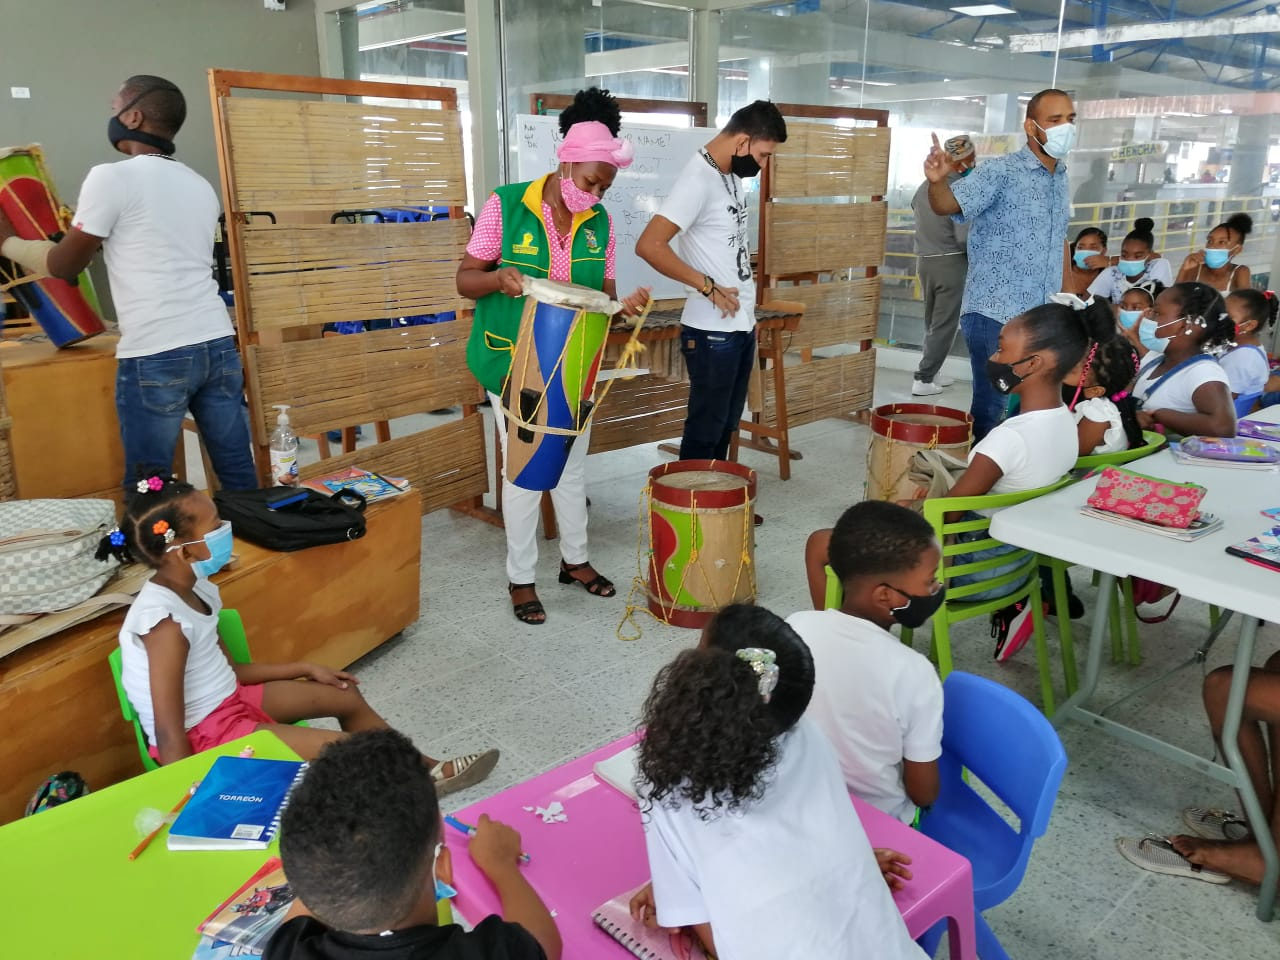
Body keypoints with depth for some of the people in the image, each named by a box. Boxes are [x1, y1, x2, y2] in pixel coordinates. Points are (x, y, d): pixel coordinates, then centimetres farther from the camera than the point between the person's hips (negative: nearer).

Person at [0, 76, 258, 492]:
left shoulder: (112, 177, -3)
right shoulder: (200, 185, 15)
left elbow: (64, 265, 5)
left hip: (155, 357, -6)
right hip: (218, 343, 6)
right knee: (238, 474, 9)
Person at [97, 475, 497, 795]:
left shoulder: (195, 590, 0)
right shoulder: (165, 620, -28)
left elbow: (226, 670, 9)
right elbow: (169, 736, -27)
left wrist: (305, 669, 12)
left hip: (227, 701, 10)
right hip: (201, 733, -10)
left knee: (346, 696, 13)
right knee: (337, 746, -13)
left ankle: (426, 771, 27)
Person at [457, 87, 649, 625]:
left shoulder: (599, 222, 0)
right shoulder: (506, 205, -12)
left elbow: (603, 290, 6)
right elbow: (465, 279, -8)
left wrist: (622, 305, -17)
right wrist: (498, 278, -30)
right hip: (514, 362, -4)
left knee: (573, 464, 14)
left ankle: (575, 559, 34)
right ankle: (520, 578, 19)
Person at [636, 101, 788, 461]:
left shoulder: (733, 176, 11)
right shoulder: (698, 180, -18)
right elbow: (648, 246, -27)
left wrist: (750, 310, 13)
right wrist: (708, 287, -21)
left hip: (742, 324, 9)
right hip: (712, 331, -9)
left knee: (727, 425, 17)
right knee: (704, 431, 3)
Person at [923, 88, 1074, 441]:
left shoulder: (1061, 178, 13)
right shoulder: (1001, 172, -10)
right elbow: (947, 204, -24)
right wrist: (936, 181, -47)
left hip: (1042, 318, 7)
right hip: (995, 315, -7)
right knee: (991, 406, -4)